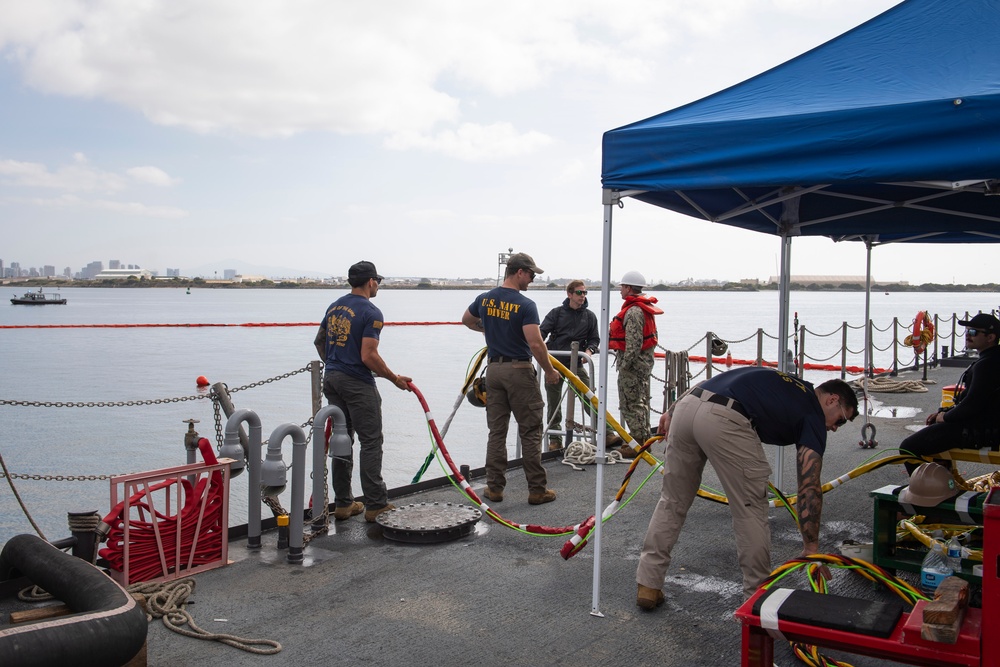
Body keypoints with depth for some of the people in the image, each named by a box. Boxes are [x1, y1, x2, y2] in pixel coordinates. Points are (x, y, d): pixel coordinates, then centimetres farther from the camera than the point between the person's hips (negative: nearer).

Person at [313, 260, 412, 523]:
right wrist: (395, 379, -9)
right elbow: (368, 356, -20)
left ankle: (343, 503, 17)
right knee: (371, 442, -1)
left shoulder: (334, 307, 11)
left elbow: (319, 341, 21)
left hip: (331, 379, 8)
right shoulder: (371, 312, -13)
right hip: (357, 383, -8)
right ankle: (375, 505, 1)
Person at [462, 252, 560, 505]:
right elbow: (535, 344, -20)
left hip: (494, 369, 6)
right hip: (519, 371, -5)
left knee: (497, 431, 10)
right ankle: (537, 489, 7)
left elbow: (466, 320, 23)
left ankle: (495, 487, 13)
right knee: (530, 432, 3)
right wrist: (549, 371, -7)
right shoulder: (525, 305, -15)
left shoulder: (484, 299, 4)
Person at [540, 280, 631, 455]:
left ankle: (608, 434, -7)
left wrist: (589, 350, -12)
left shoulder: (589, 316, 7)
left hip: (577, 364, 0)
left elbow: (594, 339, 10)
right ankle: (555, 439, 17)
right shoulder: (557, 313, 3)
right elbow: (542, 332, -2)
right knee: (553, 403, 6)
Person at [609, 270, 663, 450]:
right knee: (641, 402, 18)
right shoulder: (646, 308, 14)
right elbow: (653, 335, 20)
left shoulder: (633, 311, -20)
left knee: (630, 404, -6)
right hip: (645, 361, 11)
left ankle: (639, 442, -4)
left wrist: (625, 364, -21)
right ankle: (645, 437, 28)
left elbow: (634, 342, -25)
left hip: (633, 362, -11)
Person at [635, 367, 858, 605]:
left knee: (672, 501, 20)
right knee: (751, 509, 12)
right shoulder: (812, 413, 15)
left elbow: (710, 386, 27)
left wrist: (671, 411, 24)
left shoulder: (779, 381, 34)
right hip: (724, 421, -7)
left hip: (686, 406, 7)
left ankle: (648, 585, 24)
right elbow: (809, 487, 6)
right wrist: (812, 548, 8)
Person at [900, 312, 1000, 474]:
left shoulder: (987, 365, -22)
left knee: (908, 447, -12)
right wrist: (944, 412, 12)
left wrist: (946, 416, -9)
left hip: (978, 431, -11)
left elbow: (972, 404, -26)